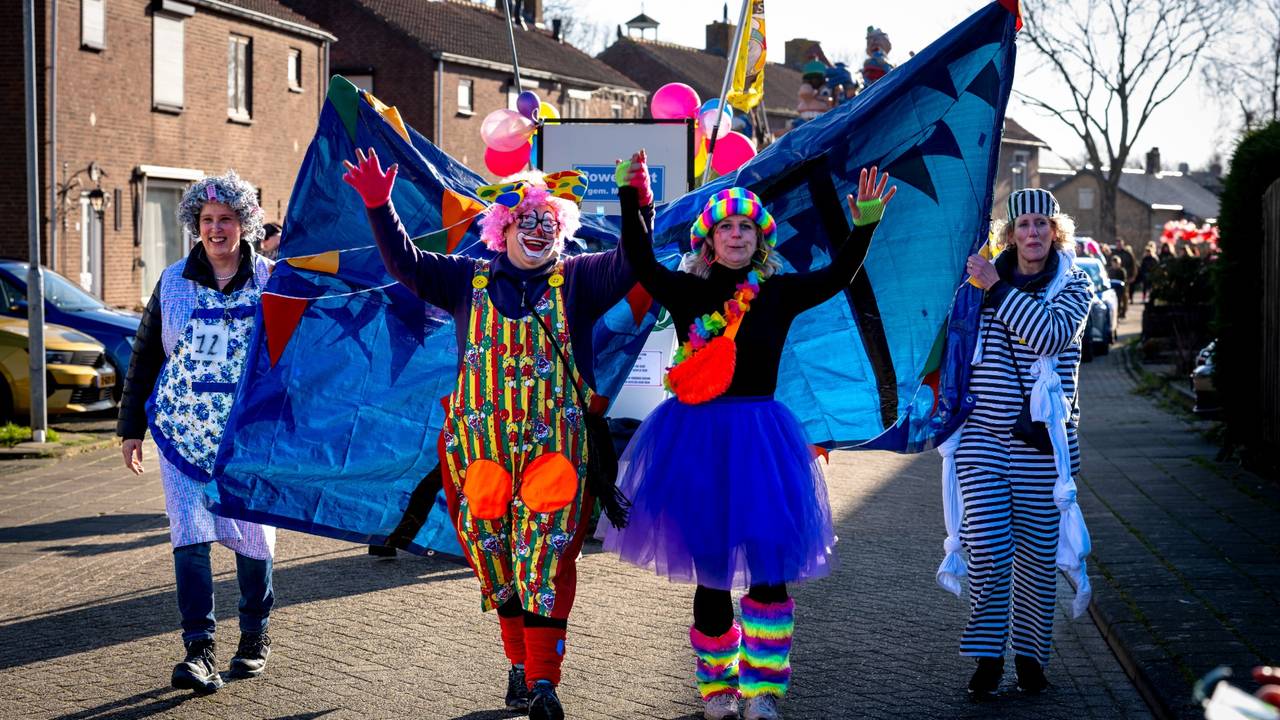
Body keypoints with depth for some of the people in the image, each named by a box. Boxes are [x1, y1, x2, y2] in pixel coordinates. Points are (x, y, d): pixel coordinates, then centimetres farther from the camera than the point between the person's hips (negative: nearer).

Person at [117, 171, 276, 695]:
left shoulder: (271, 280, 0)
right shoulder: (174, 282, 5)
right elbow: (144, 357, 11)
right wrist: (131, 427, 10)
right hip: (184, 432, 1)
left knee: (253, 534, 7)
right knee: (190, 534, -9)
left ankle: (255, 635, 24)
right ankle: (199, 649, -8)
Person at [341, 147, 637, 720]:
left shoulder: (576, 280, 8)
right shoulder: (470, 280, 12)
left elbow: (628, 263, -6)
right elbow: (405, 264, 6)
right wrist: (379, 207, -9)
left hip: (556, 444, -2)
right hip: (484, 442, 2)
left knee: (546, 556, -9)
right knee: (498, 558, 5)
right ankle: (520, 666, 19)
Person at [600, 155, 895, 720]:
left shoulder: (778, 293, 3)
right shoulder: (688, 291, 3)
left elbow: (837, 277, -6)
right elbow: (641, 265, -9)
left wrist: (864, 228, -18)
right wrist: (632, 203, -18)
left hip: (758, 438, 0)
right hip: (696, 439, 0)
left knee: (767, 563, -7)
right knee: (709, 566, 8)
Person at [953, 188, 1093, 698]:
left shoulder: (1073, 286, 2)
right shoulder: (982, 281, 8)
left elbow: (1050, 335, -19)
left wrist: (998, 288, -17)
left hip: (1043, 441, -1)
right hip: (983, 435, 1)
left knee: (1038, 552, 2)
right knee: (988, 546, -10)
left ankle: (1030, 654, 18)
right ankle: (987, 655, 2)